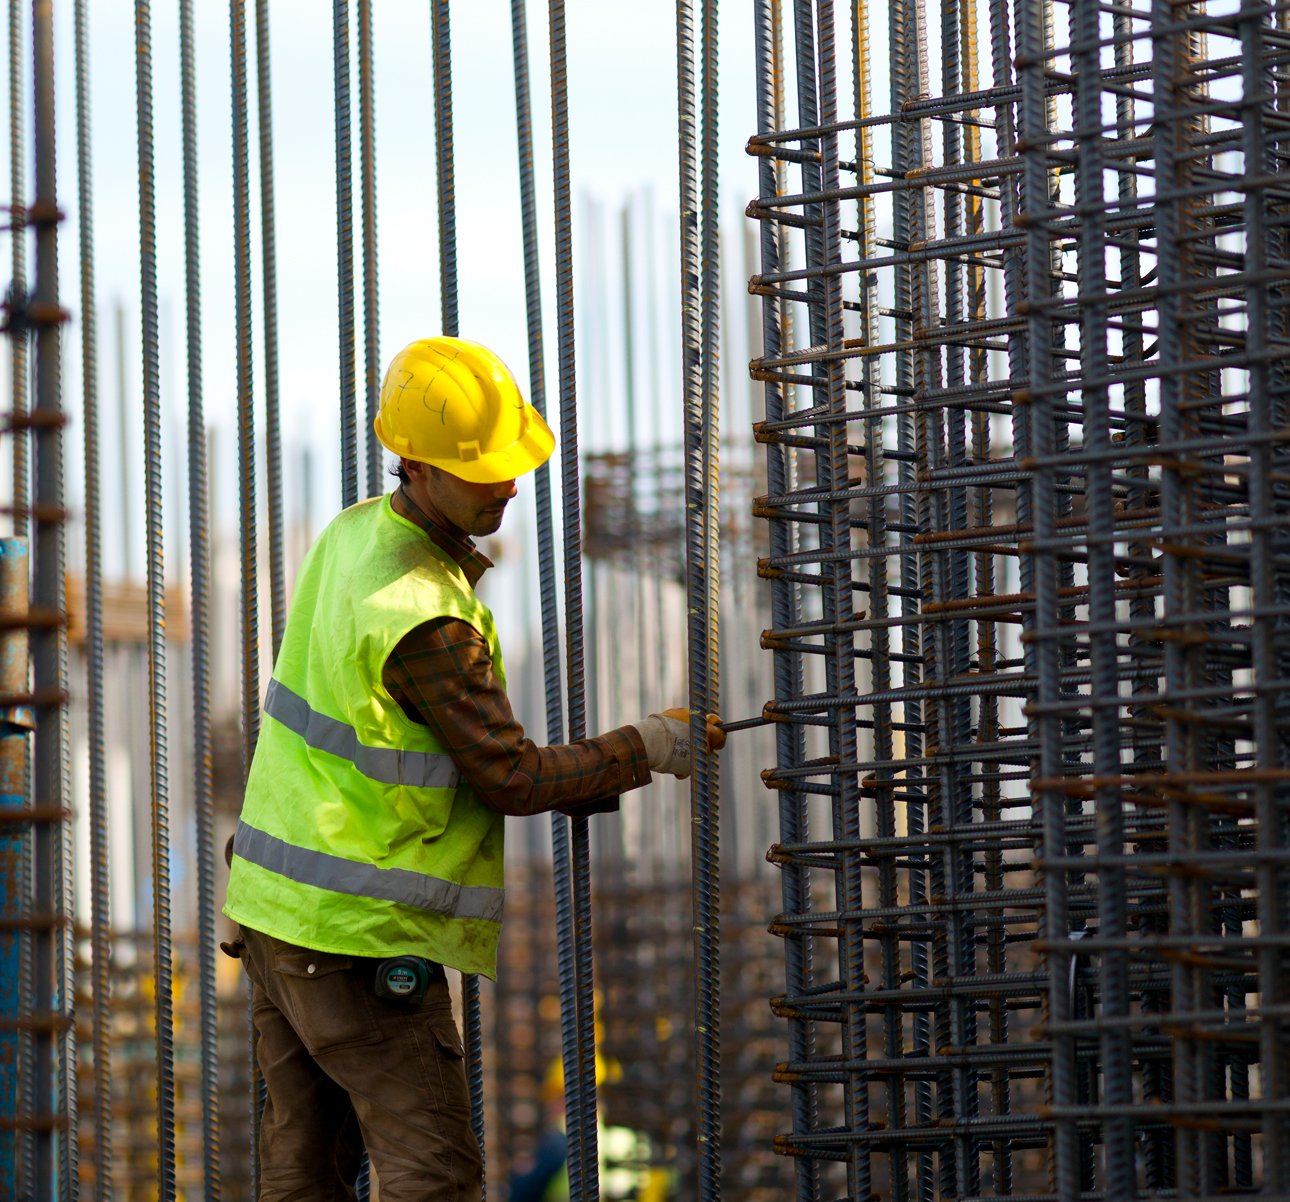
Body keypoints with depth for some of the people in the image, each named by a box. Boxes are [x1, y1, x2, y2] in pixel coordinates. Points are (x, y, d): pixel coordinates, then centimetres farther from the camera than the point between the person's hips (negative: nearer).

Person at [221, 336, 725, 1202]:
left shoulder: (354, 537, 5)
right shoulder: (423, 620, -23)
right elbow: (513, 781, -15)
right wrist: (647, 750, -3)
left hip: (277, 905, 9)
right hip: (361, 936, -9)